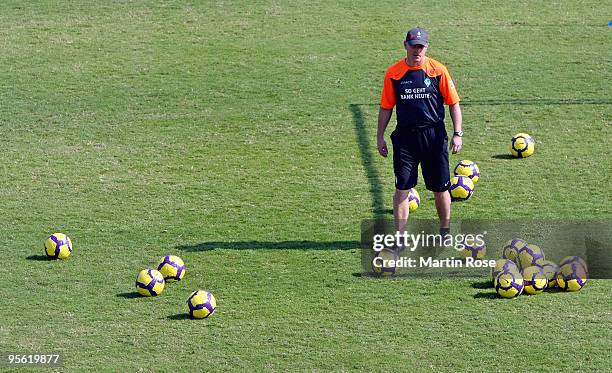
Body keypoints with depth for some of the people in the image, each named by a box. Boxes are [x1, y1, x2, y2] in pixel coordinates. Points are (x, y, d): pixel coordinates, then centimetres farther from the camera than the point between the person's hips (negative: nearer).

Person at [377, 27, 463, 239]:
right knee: (402, 188, -3)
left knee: (440, 188, 6)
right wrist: (380, 137, 7)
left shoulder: (438, 71, -3)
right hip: (405, 136, 1)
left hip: (434, 136, -1)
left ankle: (445, 231, 24)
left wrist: (457, 134, -3)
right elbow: (386, 107, 9)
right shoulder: (394, 73, 1)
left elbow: (453, 103, 2)